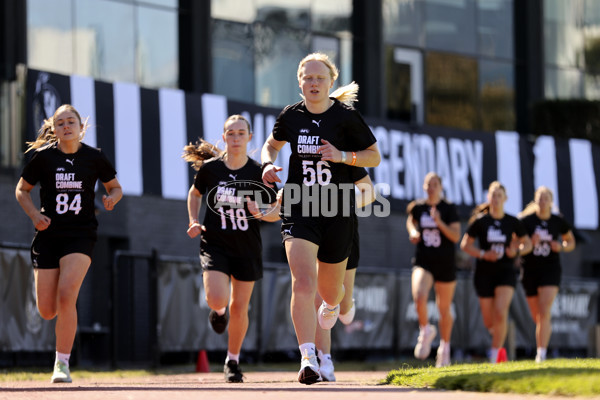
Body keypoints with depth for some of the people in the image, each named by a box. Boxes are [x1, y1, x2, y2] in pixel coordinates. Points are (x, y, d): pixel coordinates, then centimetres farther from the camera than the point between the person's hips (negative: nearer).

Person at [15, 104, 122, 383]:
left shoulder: (94, 157, 1)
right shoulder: (43, 157, -1)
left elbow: (115, 187, 15)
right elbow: (22, 190, 11)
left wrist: (112, 198, -9)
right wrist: (34, 215, -6)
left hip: (81, 235, -1)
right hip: (48, 234, 1)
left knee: (66, 295, -22)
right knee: (47, 311, 1)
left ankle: (62, 363, -12)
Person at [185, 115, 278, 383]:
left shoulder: (258, 173, -6)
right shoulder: (210, 168, -4)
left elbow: (276, 214, 1)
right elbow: (195, 193, 16)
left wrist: (261, 213, -21)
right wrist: (194, 222, 1)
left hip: (247, 249, 1)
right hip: (214, 244, -1)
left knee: (239, 308, 4)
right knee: (217, 300, -21)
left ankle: (233, 361, 25)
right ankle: (219, 310, 19)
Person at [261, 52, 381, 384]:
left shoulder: (346, 117, -4)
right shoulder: (291, 116, 2)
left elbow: (375, 157, 2)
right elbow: (272, 144, 22)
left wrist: (342, 156, -14)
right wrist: (267, 164, 0)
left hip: (336, 213, 0)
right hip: (299, 211, 0)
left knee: (329, 291, 15)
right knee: (303, 285, -20)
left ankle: (332, 306, 55)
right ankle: (308, 359, -23)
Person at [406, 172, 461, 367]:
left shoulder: (449, 209, -4)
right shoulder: (417, 207, 4)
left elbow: (456, 236, -11)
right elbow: (411, 221, 27)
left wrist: (440, 222, -23)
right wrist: (413, 232, 6)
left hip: (445, 265, -1)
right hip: (423, 263, 1)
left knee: (444, 309, 9)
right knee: (419, 297, -27)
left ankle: (445, 347, 30)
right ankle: (425, 330, 1)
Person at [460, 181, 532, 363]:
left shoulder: (512, 222, 1)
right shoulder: (480, 221, -2)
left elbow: (528, 244, 12)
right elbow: (465, 244, 1)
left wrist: (517, 251, -10)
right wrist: (483, 254, -14)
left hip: (505, 272, -1)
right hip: (484, 273, 1)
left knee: (500, 314, -20)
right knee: (489, 322, 5)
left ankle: (495, 356, -11)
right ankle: (499, 343, 39)